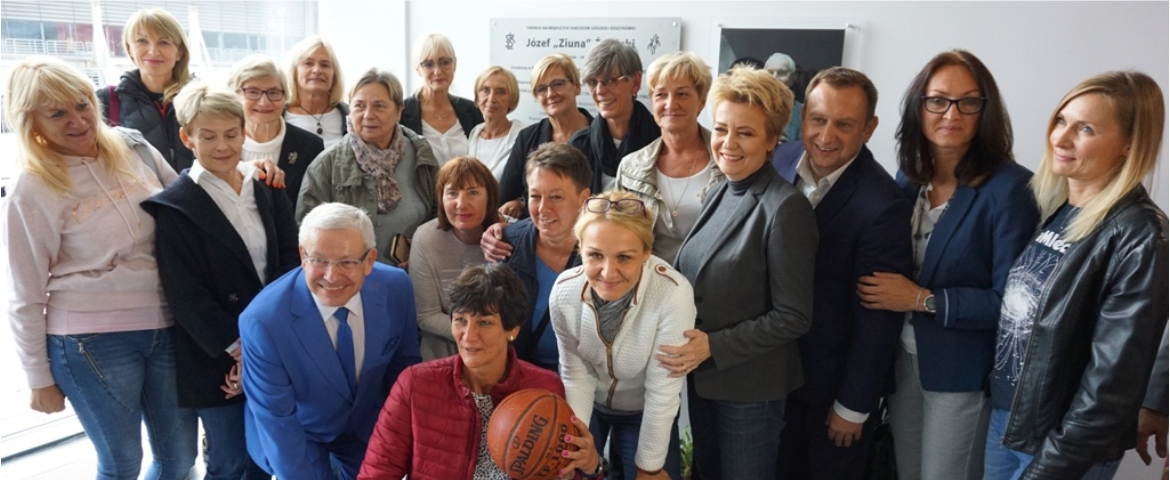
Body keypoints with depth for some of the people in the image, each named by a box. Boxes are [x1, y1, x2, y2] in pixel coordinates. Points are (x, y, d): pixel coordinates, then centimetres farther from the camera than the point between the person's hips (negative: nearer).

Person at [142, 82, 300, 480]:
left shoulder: (268, 190, 5)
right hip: (218, 357, -4)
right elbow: (186, 296, -12)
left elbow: (290, 263, -1)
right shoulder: (175, 207, -8)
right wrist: (239, 348, -16)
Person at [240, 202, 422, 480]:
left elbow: (404, 363, -5)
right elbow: (276, 419, -21)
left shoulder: (396, 288, -22)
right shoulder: (263, 321, -32)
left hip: (370, 429, 4)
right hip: (298, 438, -3)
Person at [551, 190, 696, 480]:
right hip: (587, 404, 2)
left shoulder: (673, 295, -35)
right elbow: (576, 373, -11)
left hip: (645, 411, -2)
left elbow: (661, 391, -26)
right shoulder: (564, 292, -25)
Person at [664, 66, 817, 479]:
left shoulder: (786, 208, -20)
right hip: (701, 377, 7)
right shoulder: (719, 195, 4)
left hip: (750, 389, -7)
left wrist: (713, 346, -23)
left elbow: (793, 317, -19)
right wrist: (691, 346, 0)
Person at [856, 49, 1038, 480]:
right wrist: (882, 291, -6)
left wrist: (924, 300, -21)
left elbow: (1011, 300, -19)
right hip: (904, 358, 6)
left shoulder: (1010, 188, -17)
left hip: (963, 371, -5)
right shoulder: (909, 177, 2)